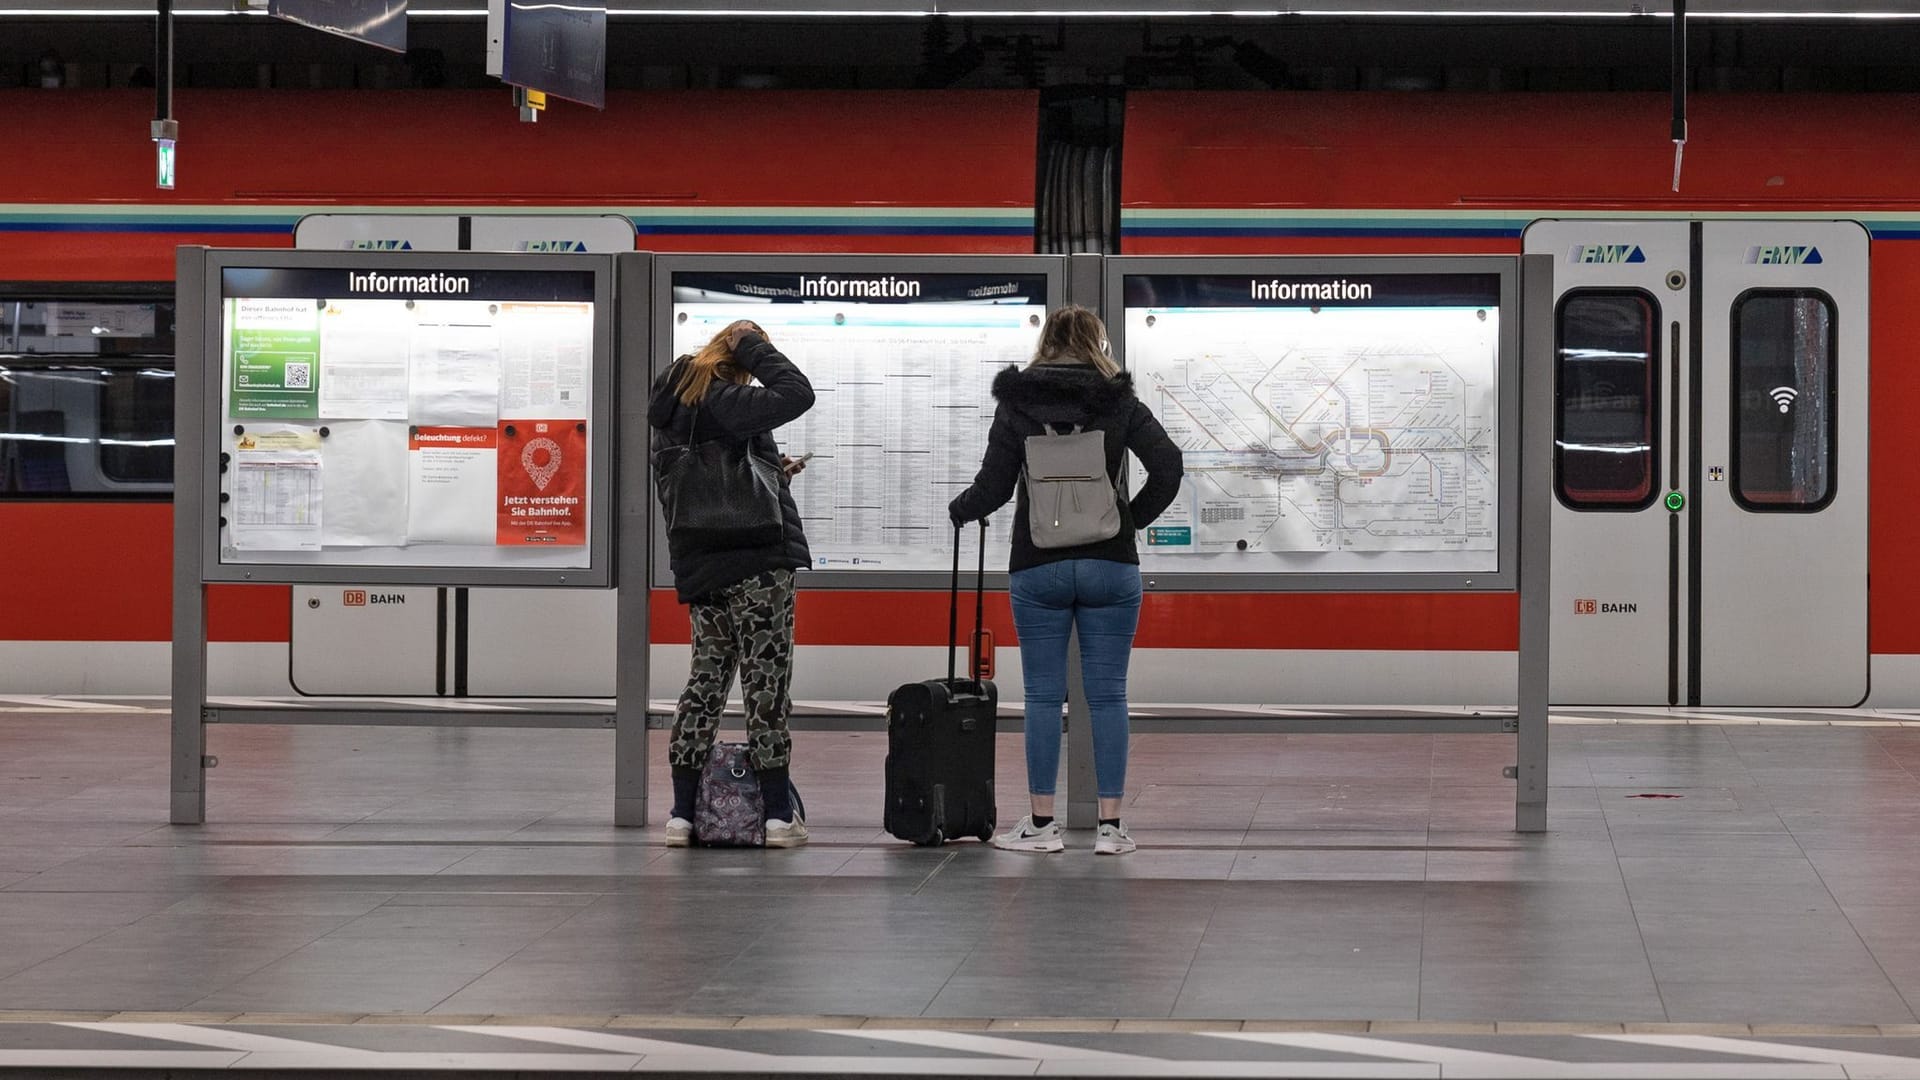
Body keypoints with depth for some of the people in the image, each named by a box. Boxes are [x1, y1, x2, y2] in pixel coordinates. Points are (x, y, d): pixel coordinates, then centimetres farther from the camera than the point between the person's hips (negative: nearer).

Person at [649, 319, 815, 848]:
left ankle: (682, 813, 11)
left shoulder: (671, 405, 14)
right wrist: (753, 347, -11)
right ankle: (778, 814, 1)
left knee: (706, 678, 12)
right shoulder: (720, 401, -14)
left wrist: (770, 469, 18)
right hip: (758, 564, -8)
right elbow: (797, 394, -22)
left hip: (700, 567, 8)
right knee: (765, 683, -2)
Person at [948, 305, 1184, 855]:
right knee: (1107, 695, 4)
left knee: (1043, 696, 5)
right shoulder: (1119, 402, 1)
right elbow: (1168, 466, -9)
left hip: (1037, 567, 0)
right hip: (1111, 563, 0)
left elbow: (993, 487, -4)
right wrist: (1134, 518, 5)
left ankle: (1042, 824, 7)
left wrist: (958, 511, 16)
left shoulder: (1016, 403, -1)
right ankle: (1110, 825, 4)